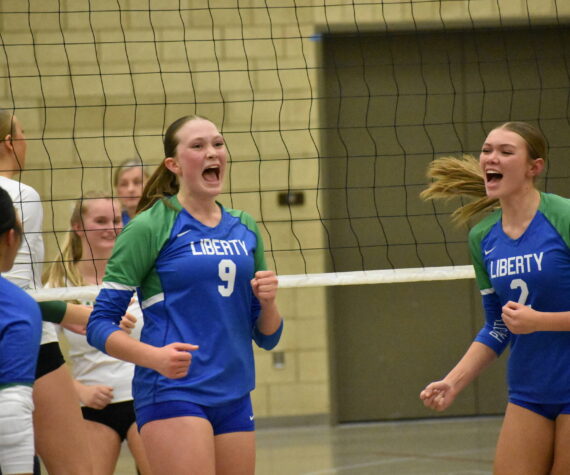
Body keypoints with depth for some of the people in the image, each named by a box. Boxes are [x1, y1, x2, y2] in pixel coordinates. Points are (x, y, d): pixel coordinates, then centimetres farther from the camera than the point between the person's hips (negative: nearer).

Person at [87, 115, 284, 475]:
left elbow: (267, 337, 18)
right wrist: (155, 357, -23)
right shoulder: (151, 226, -3)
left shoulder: (244, 229, 14)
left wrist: (268, 302, -3)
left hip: (234, 400, 6)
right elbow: (100, 325, -6)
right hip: (173, 394, -6)